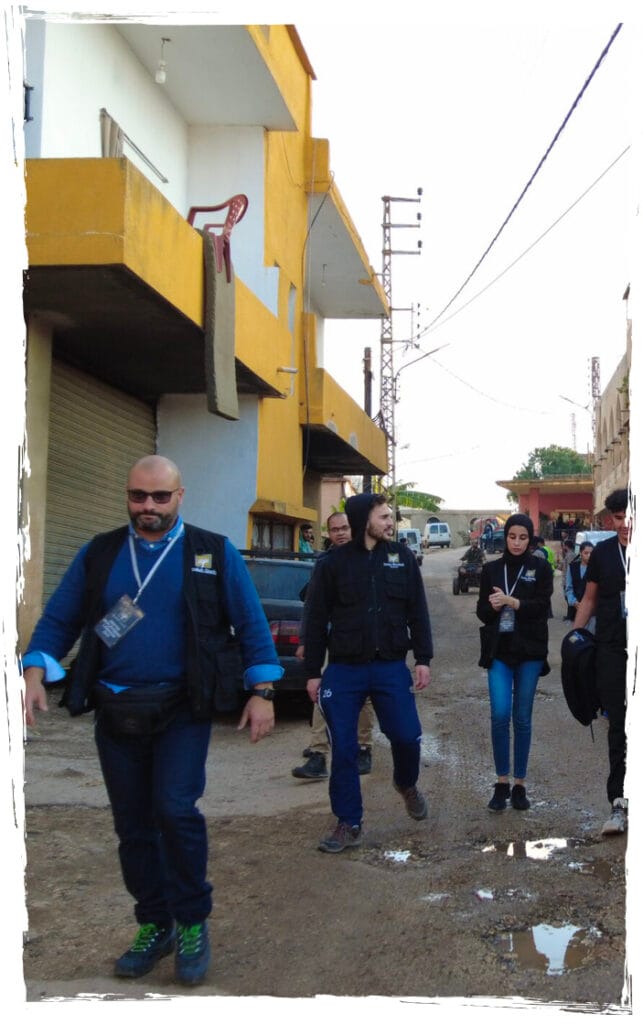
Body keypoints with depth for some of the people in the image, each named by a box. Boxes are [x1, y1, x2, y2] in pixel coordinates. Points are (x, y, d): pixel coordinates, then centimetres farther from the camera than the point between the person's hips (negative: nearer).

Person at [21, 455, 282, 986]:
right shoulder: (99, 554, 8)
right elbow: (57, 619, 7)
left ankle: (193, 924, 5)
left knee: (176, 810, -16)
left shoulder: (214, 553, 1)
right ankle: (154, 925, 28)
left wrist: (261, 693, -3)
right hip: (115, 713, 3)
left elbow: (252, 624, 3)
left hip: (182, 709, -3)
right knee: (133, 826, 10)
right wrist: (35, 674, -8)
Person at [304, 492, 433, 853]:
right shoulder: (335, 562, -2)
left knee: (406, 736, -2)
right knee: (343, 749, 2)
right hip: (344, 670, -1)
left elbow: (418, 612, 6)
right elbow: (317, 620, 1)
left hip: (391, 667, 1)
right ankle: (349, 824, 16)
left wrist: (424, 659, -1)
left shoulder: (402, 557, 3)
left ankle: (407, 785, 33)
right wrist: (313, 671, 0)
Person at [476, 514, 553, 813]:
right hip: (499, 650, 1)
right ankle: (502, 782, 5)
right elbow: (481, 612, 6)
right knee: (500, 715, -10)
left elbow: (542, 607, -8)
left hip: (529, 651, -1)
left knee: (522, 718, 5)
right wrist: (493, 607, -16)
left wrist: (511, 602, -21)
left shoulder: (541, 568, 2)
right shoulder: (491, 569, 7)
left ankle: (519, 784, 16)